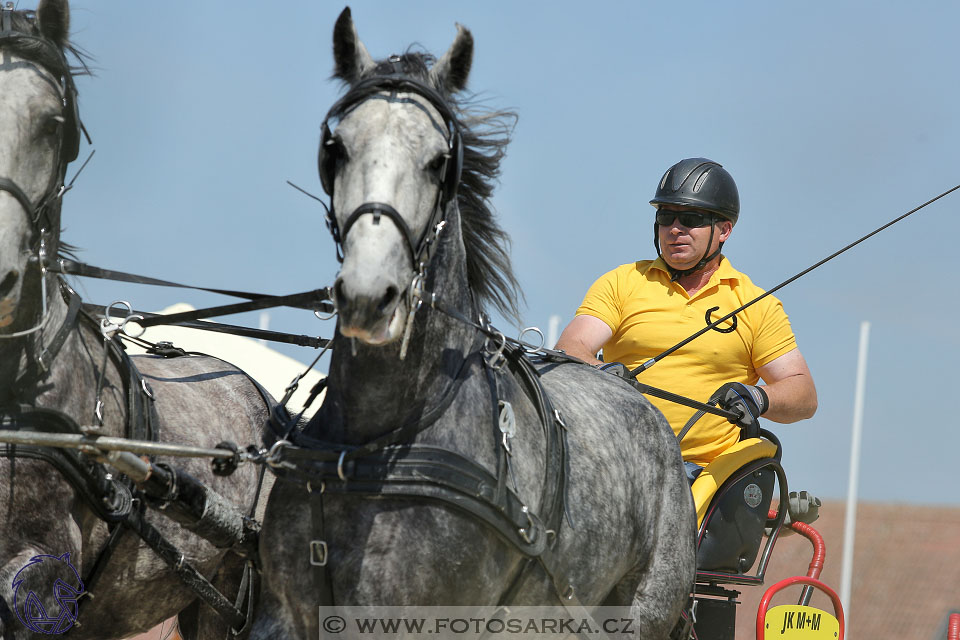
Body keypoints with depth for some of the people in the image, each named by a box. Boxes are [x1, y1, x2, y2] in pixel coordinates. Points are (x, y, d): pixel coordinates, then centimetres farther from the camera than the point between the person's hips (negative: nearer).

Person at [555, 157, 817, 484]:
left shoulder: (756, 305, 13)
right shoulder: (621, 283, 14)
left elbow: (804, 397, 10)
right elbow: (570, 349, 2)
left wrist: (758, 398, -13)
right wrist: (601, 372, -21)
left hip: (707, 469, -1)